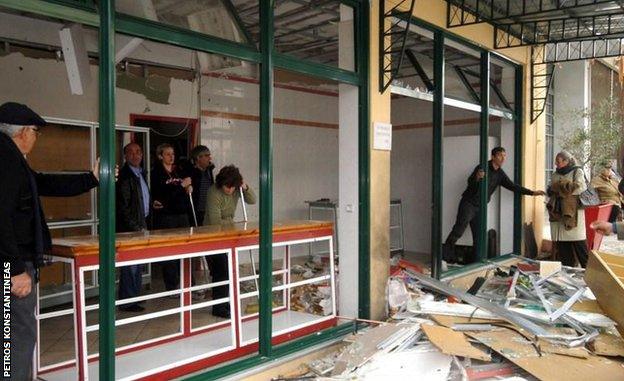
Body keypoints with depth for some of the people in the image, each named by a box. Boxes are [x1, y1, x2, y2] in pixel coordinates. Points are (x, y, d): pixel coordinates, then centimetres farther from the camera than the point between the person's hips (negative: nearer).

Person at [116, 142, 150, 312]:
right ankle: (127, 302, 4)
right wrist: (135, 227, -15)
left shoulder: (141, 173, 15)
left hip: (140, 225, 9)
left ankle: (134, 297, 24)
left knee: (136, 265, 14)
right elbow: (123, 206, -16)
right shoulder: (124, 175, -12)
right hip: (129, 227, -9)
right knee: (130, 265, -5)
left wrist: (142, 225, 16)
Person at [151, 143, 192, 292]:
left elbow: (187, 189, 25)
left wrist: (190, 187, 1)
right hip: (166, 216, -5)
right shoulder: (156, 173, -3)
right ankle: (172, 287, 7)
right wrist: (181, 185, -18)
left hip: (182, 214, 5)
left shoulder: (179, 171, 15)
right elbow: (160, 195, -15)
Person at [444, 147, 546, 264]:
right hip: (468, 204, -7)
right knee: (459, 230, -19)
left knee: (479, 238, 3)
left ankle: (473, 262, 9)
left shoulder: (500, 174, 9)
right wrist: (477, 178, -45)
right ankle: (445, 255, -13)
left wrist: (532, 192, 11)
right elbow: (470, 182, -22)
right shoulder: (483, 168, -11)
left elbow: (513, 186, 15)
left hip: (480, 207, 7)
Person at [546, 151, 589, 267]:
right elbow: (550, 191, 15)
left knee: (579, 244, -6)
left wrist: (560, 187, -6)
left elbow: (581, 187, -11)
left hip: (573, 212, -5)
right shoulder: (555, 175, 19)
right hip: (558, 213, 5)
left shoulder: (577, 171, 2)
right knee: (562, 244, 4)